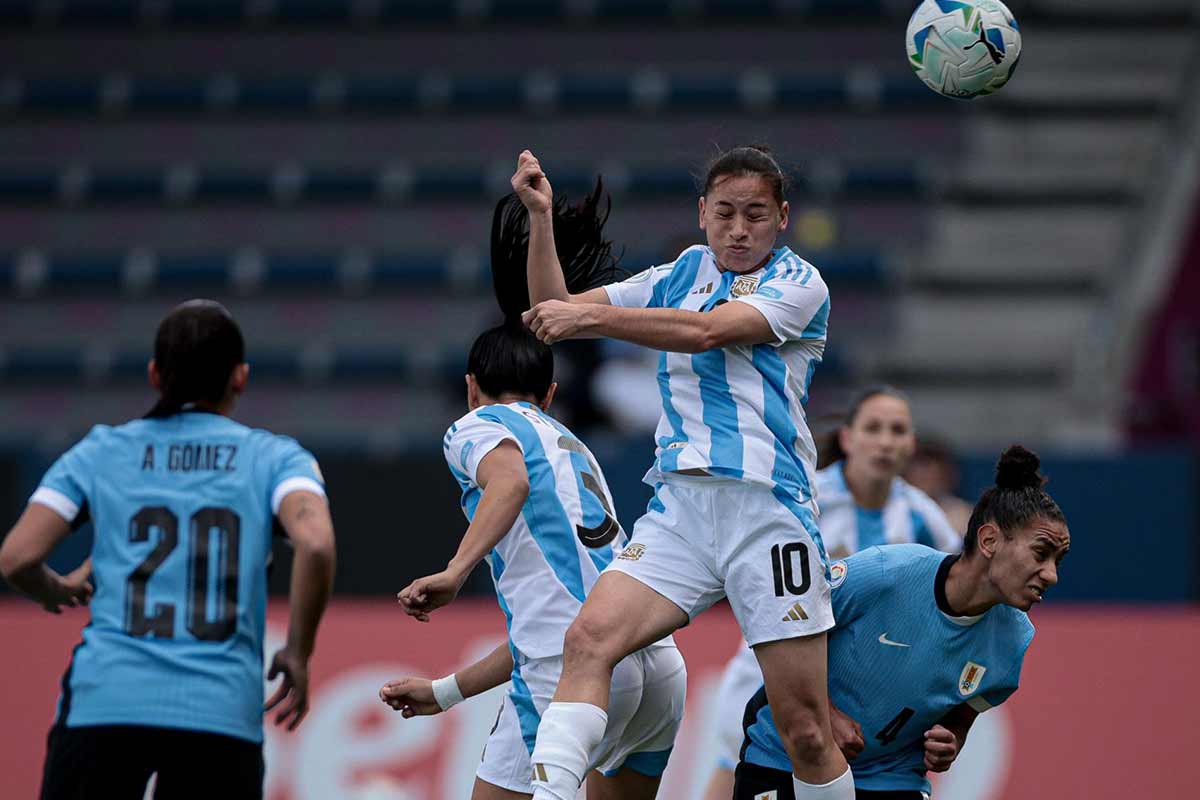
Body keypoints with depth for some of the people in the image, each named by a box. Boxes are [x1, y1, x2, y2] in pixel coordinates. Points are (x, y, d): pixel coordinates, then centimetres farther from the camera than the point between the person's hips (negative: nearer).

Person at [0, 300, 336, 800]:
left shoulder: (99, 453, 11)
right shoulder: (274, 457, 9)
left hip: (105, 701, 0)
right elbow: (315, 544, -11)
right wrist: (297, 655, 2)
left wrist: (57, 592, 24)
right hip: (225, 711, 0)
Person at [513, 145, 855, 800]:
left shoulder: (798, 283, 3)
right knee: (589, 639, -23)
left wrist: (593, 317, -19)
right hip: (679, 505, 4)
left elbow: (707, 332, -14)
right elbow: (554, 312, 19)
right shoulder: (683, 273, 19)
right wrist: (540, 218, 6)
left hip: (767, 507, -4)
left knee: (805, 730, -4)